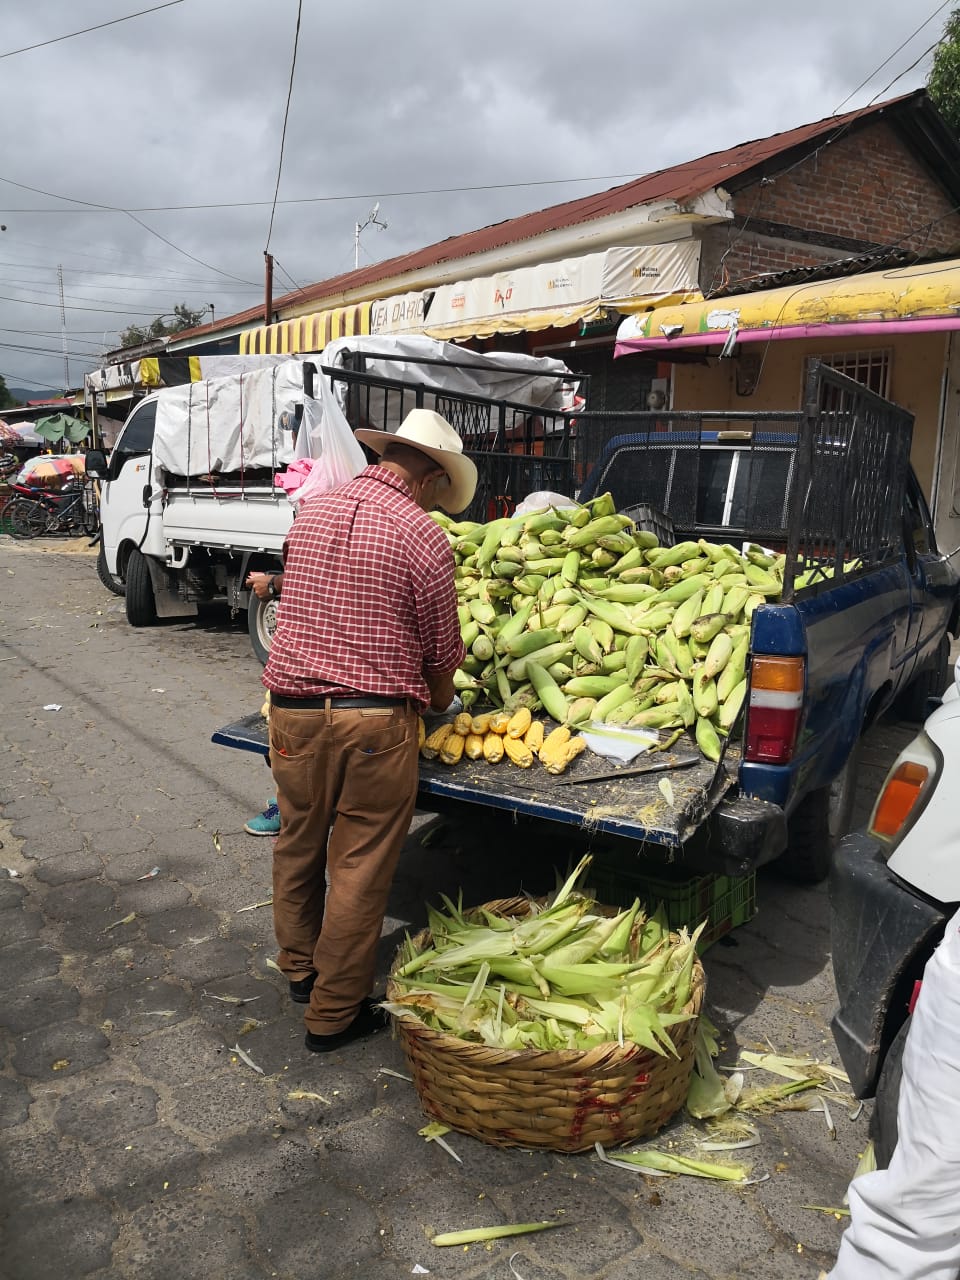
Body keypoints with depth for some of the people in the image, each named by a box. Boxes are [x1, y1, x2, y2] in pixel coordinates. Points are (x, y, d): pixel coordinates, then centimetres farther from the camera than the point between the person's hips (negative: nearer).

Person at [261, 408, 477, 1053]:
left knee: (298, 847, 22)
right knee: (359, 868, 8)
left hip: (293, 709, 6)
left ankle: (300, 968, 44)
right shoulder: (424, 537, -9)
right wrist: (439, 702, 19)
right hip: (373, 720, -5)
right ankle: (334, 1013, 23)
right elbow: (441, 651, -2)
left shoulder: (312, 510, 7)